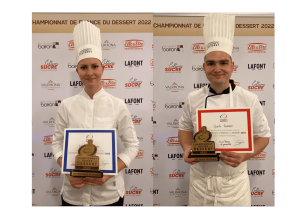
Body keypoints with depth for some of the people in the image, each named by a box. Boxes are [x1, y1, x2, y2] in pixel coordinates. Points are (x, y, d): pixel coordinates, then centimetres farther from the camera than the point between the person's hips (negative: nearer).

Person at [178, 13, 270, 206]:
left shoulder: (249, 100, -10)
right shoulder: (193, 99, -4)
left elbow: (263, 136, -1)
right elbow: (185, 128, 7)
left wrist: (245, 155, -19)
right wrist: (187, 148, -13)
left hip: (234, 182, -1)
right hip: (199, 181, 2)